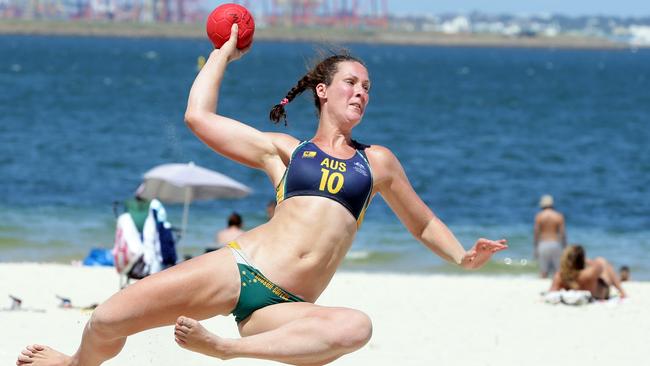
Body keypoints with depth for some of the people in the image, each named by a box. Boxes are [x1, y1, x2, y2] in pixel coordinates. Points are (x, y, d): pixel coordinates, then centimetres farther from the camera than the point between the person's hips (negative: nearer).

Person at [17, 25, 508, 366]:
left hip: (283, 308, 0)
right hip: (237, 269, 0)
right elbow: (199, 116, 15)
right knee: (109, 321, -16)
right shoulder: (284, 150, 18)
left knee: (356, 327, -38)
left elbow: (422, 222, 32)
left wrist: (463, 257, 15)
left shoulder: (377, 162, 21)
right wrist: (224, 52, 26)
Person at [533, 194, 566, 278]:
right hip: (556, 244, 0)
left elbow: (536, 233, -1)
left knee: (543, 274, 2)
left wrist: (535, 248, 5)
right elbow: (563, 234, 0)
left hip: (543, 244, 0)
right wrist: (564, 248, 7)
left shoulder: (539, 216, 1)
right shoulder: (559, 216, 3)